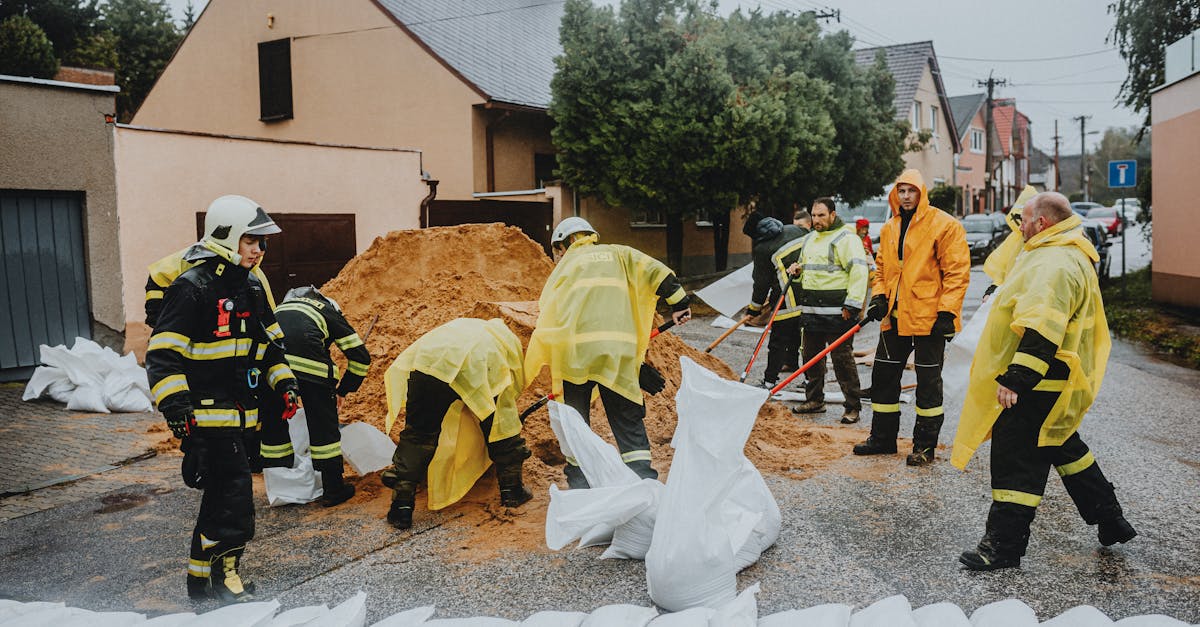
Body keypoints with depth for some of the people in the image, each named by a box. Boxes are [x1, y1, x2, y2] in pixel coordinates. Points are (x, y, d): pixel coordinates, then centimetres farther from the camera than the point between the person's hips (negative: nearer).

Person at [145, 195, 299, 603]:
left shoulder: (251, 286, 13)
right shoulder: (192, 288, -14)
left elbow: (270, 342, 23)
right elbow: (162, 355, -17)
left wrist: (284, 383, 12)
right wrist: (175, 406, -26)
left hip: (239, 413, 9)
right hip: (206, 414, -9)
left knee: (221, 494, 16)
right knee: (234, 496, -8)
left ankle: (200, 578, 29)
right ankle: (225, 575, 10)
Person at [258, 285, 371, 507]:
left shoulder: (281, 308, 39)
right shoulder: (331, 312, 27)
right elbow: (360, 356, 20)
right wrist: (342, 390, 29)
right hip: (308, 363, -4)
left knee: (273, 421, 20)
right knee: (323, 424, 10)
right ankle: (333, 490, 18)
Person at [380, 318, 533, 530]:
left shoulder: (459, 326, 45)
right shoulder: (508, 338, 38)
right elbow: (516, 385, 39)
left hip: (429, 362, 2)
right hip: (479, 369, -2)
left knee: (418, 434, 13)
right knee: (503, 429, 21)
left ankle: (402, 506, 10)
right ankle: (512, 490, 34)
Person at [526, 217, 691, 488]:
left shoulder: (564, 265, 21)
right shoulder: (617, 254, 22)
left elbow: (546, 312, 14)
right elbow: (656, 271, 9)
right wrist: (679, 303, 11)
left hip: (575, 349, 0)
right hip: (619, 350, 1)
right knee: (628, 417, 8)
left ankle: (579, 480, 16)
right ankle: (643, 478, 0)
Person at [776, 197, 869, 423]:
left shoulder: (845, 238, -8)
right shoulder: (809, 239, 17)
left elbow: (858, 271, -16)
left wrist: (852, 304, -21)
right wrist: (796, 271, 5)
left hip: (836, 312, -8)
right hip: (811, 310, 8)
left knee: (842, 359, -5)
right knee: (811, 357, 14)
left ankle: (853, 407, 3)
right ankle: (814, 400, 27)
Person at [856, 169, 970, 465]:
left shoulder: (944, 225, -8)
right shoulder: (889, 229, 12)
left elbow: (957, 271, -11)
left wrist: (947, 312, -17)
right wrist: (879, 296, 4)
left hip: (928, 316, -7)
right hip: (894, 316, 7)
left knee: (928, 381, 2)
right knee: (883, 375, 12)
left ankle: (925, 444, 14)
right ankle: (883, 437, 25)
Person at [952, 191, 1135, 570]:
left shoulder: (1054, 264, -23)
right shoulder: (1069, 257, 14)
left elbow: (1041, 332, -32)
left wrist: (1016, 379, -33)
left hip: (1035, 387, -11)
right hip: (1053, 383, 11)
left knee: (1016, 459, -4)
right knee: (1063, 447, 25)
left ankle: (1003, 545, 6)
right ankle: (1110, 521, 37)